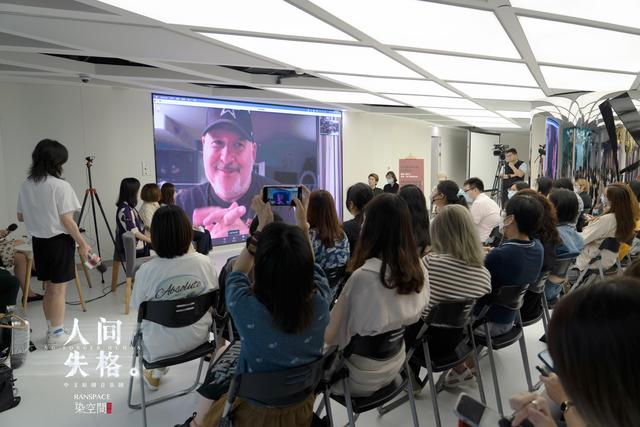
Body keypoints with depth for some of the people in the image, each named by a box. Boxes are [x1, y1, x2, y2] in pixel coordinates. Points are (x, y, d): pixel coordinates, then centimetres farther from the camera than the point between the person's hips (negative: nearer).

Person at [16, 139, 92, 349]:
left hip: (38, 241, 7)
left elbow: (21, 216, 11)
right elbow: (67, 220, -17)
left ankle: (52, 330, 30)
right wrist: (82, 243, -9)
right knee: (59, 290, 3)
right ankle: (57, 336, 12)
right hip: (59, 241, -7)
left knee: (49, 288, 18)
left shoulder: (26, 185, 3)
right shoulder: (60, 186, -16)